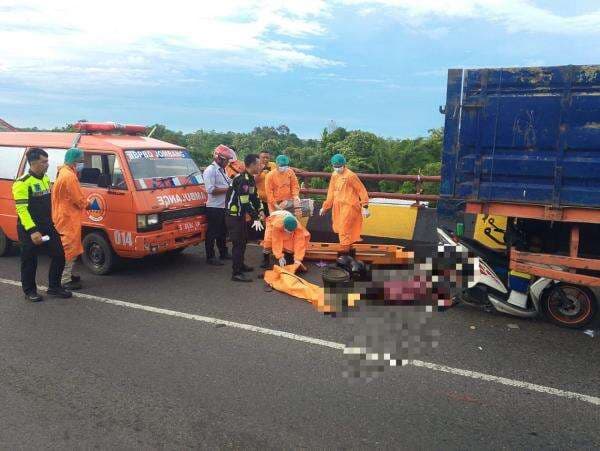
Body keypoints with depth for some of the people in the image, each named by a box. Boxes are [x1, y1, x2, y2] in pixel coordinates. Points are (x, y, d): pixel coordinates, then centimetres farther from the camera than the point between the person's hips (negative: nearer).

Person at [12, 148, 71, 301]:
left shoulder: (46, 179, 10)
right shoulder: (23, 183, -15)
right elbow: (22, 209, -20)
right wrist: (32, 231, -25)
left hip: (48, 226, 7)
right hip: (29, 229, -7)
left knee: (59, 255, 6)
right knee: (30, 261, 5)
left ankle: (54, 287, 20)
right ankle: (29, 291, 21)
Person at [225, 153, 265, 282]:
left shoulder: (250, 178, 9)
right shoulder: (242, 179, -23)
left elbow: (254, 196, 13)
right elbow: (245, 202, -27)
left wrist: (260, 211, 0)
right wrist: (255, 218, -25)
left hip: (241, 215, 10)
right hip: (233, 215, -10)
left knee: (244, 240, 18)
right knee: (238, 243, -9)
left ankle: (240, 265, 33)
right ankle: (236, 273, -5)